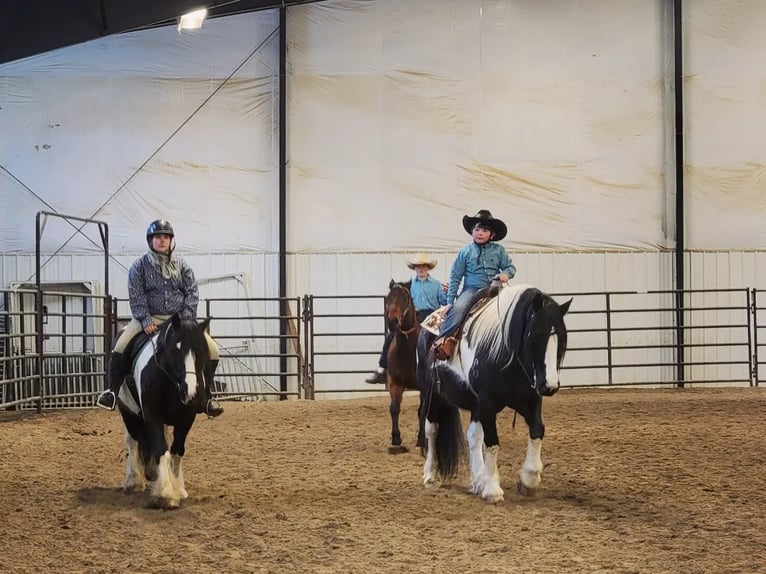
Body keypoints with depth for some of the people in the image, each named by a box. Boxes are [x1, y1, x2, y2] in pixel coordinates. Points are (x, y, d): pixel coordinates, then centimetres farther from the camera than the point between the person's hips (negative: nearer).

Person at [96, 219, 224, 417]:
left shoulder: (182, 265, 7)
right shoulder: (140, 265, 1)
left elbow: (192, 293, 2)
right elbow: (136, 296, -6)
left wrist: (185, 320, -11)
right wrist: (146, 320, -18)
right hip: (149, 318, -2)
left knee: (212, 350, -13)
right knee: (120, 347, -27)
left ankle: (205, 397, 2)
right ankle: (112, 390, -8)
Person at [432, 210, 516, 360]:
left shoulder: (499, 250, 10)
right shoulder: (465, 252, 7)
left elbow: (510, 267, 15)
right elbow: (455, 276, 8)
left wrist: (506, 274, -12)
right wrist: (450, 301, 4)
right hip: (471, 290, -2)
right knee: (458, 308, -31)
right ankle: (444, 339, -38)